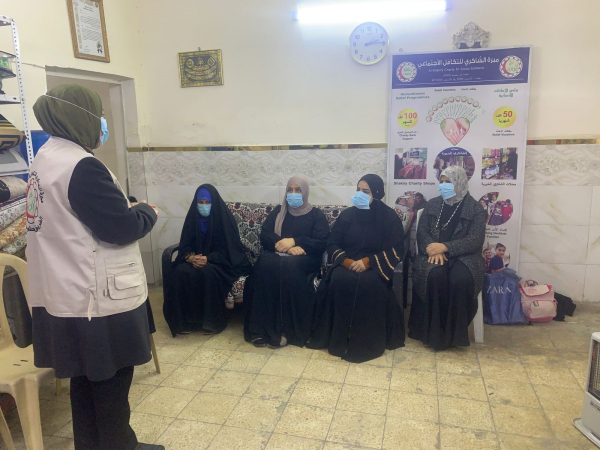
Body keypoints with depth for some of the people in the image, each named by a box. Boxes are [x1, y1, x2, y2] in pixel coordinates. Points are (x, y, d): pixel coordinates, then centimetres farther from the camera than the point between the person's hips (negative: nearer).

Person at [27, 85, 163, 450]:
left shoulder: (47, 158, 11)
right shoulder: (81, 165, -22)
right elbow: (121, 228, -22)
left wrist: (127, 207, 10)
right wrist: (148, 211, -3)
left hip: (69, 296, 10)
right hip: (97, 300, -10)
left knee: (87, 379, 22)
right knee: (111, 383, 8)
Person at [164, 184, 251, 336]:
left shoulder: (223, 217, -9)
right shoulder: (193, 217, 3)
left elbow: (229, 249, -12)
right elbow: (184, 245, 3)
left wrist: (208, 258, -26)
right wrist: (189, 257, -20)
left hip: (221, 262, -4)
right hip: (196, 260, 4)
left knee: (208, 272, -36)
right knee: (180, 272, -27)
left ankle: (213, 321, -20)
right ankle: (184, 320, -14)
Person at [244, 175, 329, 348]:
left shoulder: (316, 215, 11)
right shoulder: (277, 212, 19)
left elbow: (321, 243, -3)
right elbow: (265, 236, 4)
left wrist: (294, 241, -16)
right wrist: (287, 247, -14)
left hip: (305, 259, -2)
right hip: (277, 254, 2)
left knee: (290, 266, -38)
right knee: (265, 264, -34)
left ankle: (288, 330, -31)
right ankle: (262, 329, -31)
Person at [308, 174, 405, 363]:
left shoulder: (390, 218, 2)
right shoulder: (347, 215, 9)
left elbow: (395, 251, -5)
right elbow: (333, 244, 8)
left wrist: (368, 262, -19)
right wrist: (345, 260, -14)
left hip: (375, 266, -2)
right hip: (347, 264, 2)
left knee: (368, 284, -36)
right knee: (338, 281, -31)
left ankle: (366, 342, -23)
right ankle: (339, 339, -21)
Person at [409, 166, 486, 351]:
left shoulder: (475, 209, 3)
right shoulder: (432, 204, 13)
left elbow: (475, 241, -8)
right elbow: (422, 232, 6)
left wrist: (445, 247, -22)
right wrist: (432, 248, -17)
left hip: (463, 256, -1)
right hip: (434, 254, 2)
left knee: (461, 280, -35)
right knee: (435, 276, -33)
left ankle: (454, 333, -18)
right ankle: (433, 332, -22)